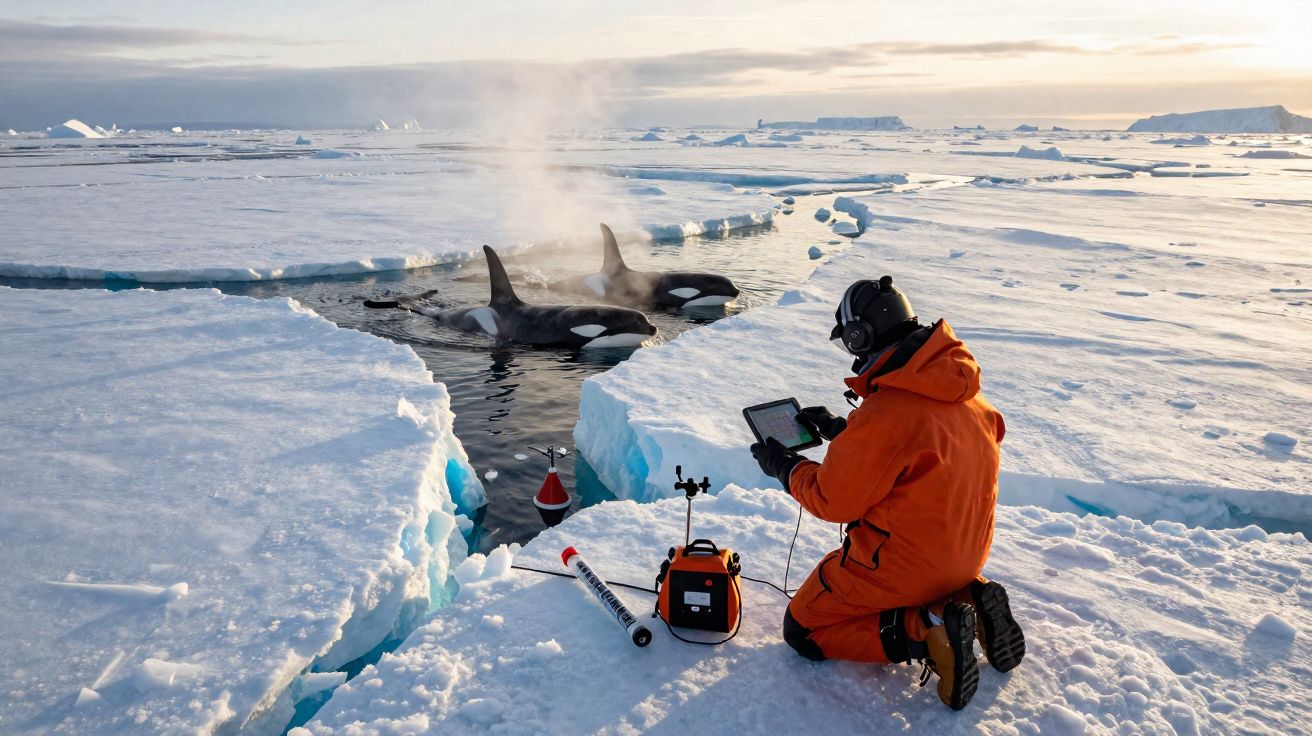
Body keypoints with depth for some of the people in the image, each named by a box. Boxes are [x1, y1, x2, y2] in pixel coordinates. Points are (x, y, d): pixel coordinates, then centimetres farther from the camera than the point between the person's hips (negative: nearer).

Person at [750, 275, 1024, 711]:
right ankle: (968, 602, 10)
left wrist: (784, 467, -2)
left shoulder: (885, 412, -30)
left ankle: (924, 633, -10)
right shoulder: (958, 386, -3)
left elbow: (834, 500, -18)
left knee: (802, 633, 9)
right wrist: (842, 432, 12)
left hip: (903, 563, -8)